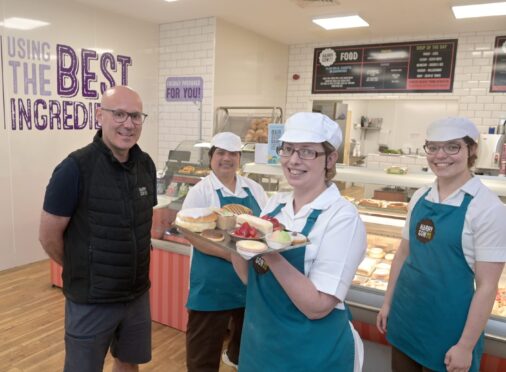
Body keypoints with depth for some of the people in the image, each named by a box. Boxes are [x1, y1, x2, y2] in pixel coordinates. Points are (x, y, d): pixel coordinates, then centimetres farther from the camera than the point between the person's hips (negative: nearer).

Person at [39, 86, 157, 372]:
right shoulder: (75, 168, -19)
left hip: (138, 293, 5)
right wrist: (83, 272, 3)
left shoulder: (146, 165, -2)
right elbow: (49, 236, -11)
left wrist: (133, 270, 10)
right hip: (91, 299, -5)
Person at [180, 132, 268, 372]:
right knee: (206, 341, 5)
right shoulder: (200, 191, -9)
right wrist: (230, 254, -24)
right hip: (213, 281, -5)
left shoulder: (254, 189, 5)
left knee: (247, 328, 26)